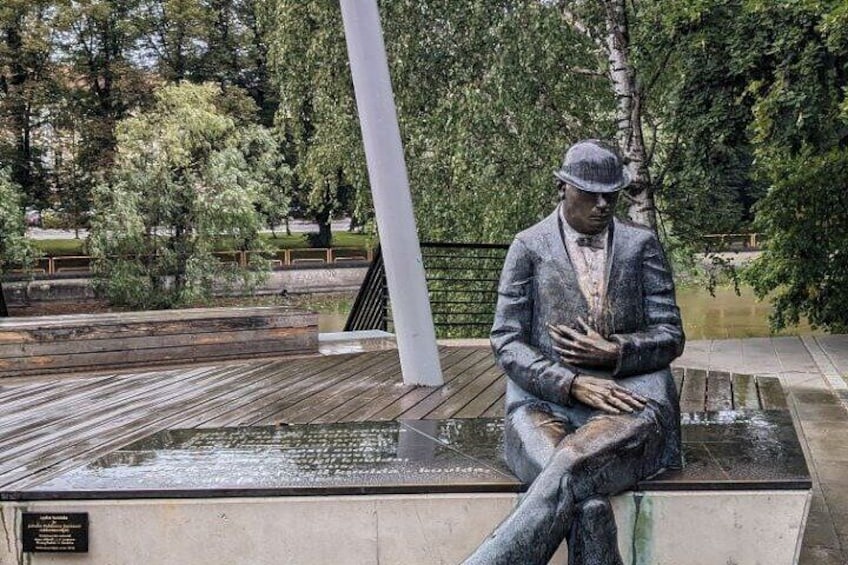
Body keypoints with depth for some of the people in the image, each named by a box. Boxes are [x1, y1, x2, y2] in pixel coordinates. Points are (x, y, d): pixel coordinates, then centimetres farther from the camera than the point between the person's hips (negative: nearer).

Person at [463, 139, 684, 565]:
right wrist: (574, 384, -13)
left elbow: (670, 337, 11)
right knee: (587, 500, -35)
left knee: (571, 468, -36)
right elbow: (506, 342, 3)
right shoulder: (529, 246, 9)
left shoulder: (641, 245, 13)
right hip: (546, 397, 0)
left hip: (629, 395, 0)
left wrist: (613, 353, -10)